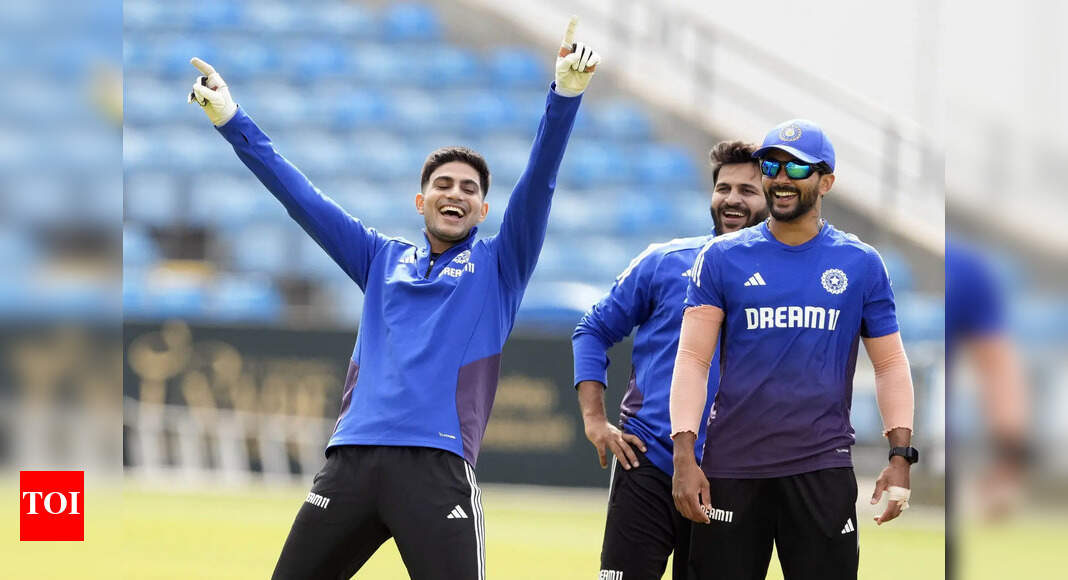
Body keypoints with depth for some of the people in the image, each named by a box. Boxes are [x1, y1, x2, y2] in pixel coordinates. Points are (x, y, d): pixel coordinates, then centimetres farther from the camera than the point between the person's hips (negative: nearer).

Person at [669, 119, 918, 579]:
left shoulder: (861, 264, 6)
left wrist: (900, 457, -4)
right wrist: (684, 455, -11)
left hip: (823, 467, 0)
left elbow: (890, 364, 7)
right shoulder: (722, 258, 4)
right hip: (731, 465, 0)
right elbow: (693, 358, 0)